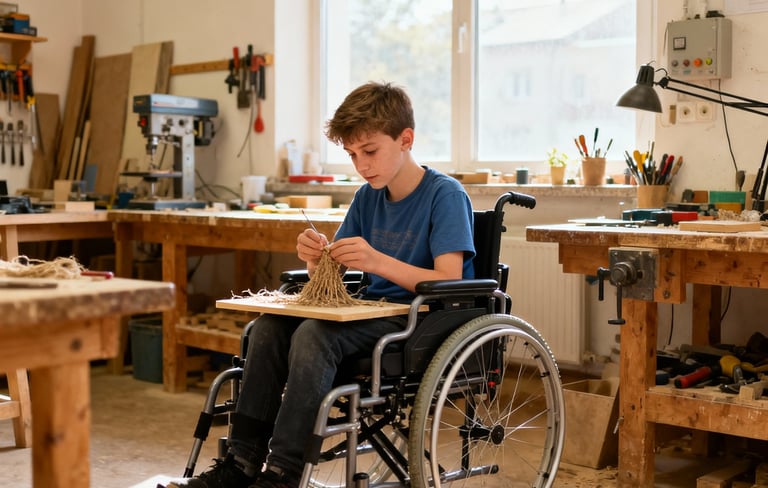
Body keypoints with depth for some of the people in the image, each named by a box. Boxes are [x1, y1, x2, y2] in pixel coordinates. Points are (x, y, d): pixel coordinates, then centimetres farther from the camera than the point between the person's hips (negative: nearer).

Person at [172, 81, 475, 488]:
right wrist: (317, 261, -12)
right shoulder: (367, 197, 11)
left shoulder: (445, 195, -10)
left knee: (315, 333, -29)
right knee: (269, 327, -11)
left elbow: (450, 283, -20)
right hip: (374, 313, 8)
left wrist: (379, 261, -32)